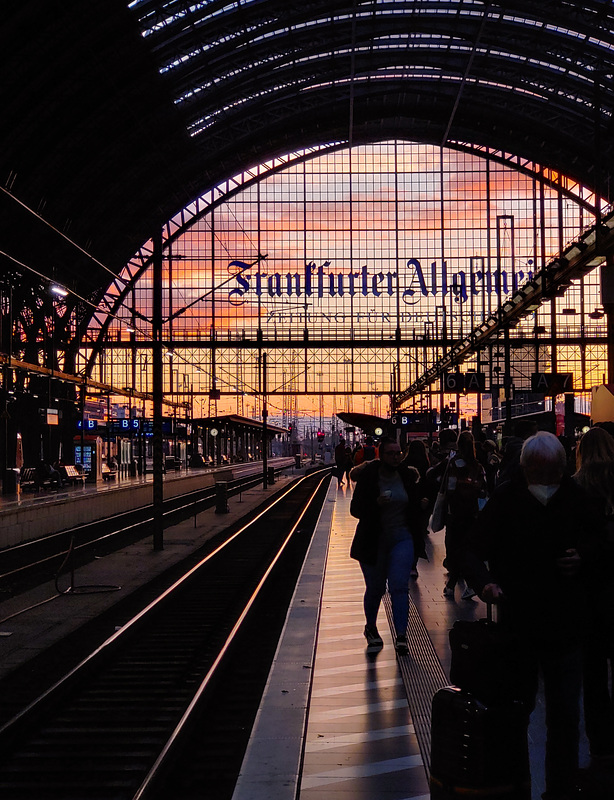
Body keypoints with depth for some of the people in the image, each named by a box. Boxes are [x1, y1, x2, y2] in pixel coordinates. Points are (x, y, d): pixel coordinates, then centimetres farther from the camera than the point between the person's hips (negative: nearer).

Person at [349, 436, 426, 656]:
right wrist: (376, 503, -24)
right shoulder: (368, 477, -8)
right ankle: (371, 628, 33)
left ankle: (401, 635, -9)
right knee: (375, 589, 9)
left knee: (399, 586, -11)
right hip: (374, 541, -1)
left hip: (402, 539, 2)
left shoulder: (407, 476, 2)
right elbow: (355, 509, -9)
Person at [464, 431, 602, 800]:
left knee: (565, 717, 8)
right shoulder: (506, 498, -9)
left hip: (566, 627, 2)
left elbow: (597, 540, 12)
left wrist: (584, 556, -10)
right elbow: (475, 550, -10)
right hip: (517, 624, -1)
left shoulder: (576, 497, -3)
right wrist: (484, 581, -29)